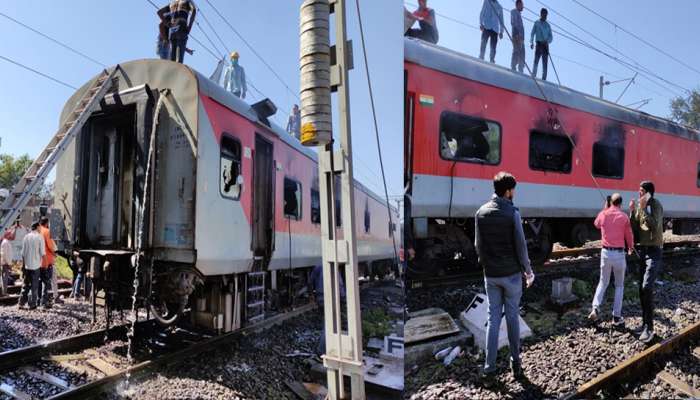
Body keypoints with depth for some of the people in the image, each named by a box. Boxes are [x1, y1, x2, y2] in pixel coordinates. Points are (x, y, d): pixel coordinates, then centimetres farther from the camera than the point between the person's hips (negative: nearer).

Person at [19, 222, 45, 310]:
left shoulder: (26, 237, 4)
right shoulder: (39, 237, -7)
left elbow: (23, 253, 6)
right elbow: (42, 252, -10)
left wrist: (23, 264, 13)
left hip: (27, 265, 4)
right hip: (36, 265, -4)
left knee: (26, 284, 14)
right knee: (34, 285, 3)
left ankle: (21, 302, 14)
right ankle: (32, 304, 6)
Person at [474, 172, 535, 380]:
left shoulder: (481, 212, -1)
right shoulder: (512, 213, -12)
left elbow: (478, 244, 2)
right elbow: (520, 245, -10)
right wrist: (528, 270, 2)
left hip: (490, 274, 3)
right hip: (511, 273, -3)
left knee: (493, 318, 8)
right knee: (512, 316, 11)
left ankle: (489, 367, 9)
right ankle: (515, 362, 22)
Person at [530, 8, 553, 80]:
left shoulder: (548, 25, 16)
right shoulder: (537, 23, 9)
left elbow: (551, 37, 13)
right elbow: (532, 33, 3)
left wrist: (547, 41, -9)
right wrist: (531, 42, -13)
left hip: (545, 45, 3)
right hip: (539, 44, -3)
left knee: (545, 63, -1)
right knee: (536, 61, -12)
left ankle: (544, 79, -2)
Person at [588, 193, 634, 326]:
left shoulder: (603, 214, -1)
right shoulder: (624, 217, -8)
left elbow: (597, 225, 23)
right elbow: (629, 236, 2)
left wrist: (605, 209, 21)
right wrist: (630, 248, 23)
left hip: (605, 252, 2)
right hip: (619, 253, -2)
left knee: (603, 282, 17)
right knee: (619, 285, 12)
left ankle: (595, 308, -2)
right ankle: (616, 317, 12)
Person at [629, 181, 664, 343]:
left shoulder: (656, 205, -12)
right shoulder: (639, 206, 7)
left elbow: (654, 227, -24)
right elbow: (634, 228, 4)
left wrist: (644, 209, -25)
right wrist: (632, 212, -8)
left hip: (654, 250, -7)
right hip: (643, 249, 7)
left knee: (647, 287, -15)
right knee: (642, 288, 11)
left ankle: (649, 328, -9)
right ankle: (645, 322, 23)